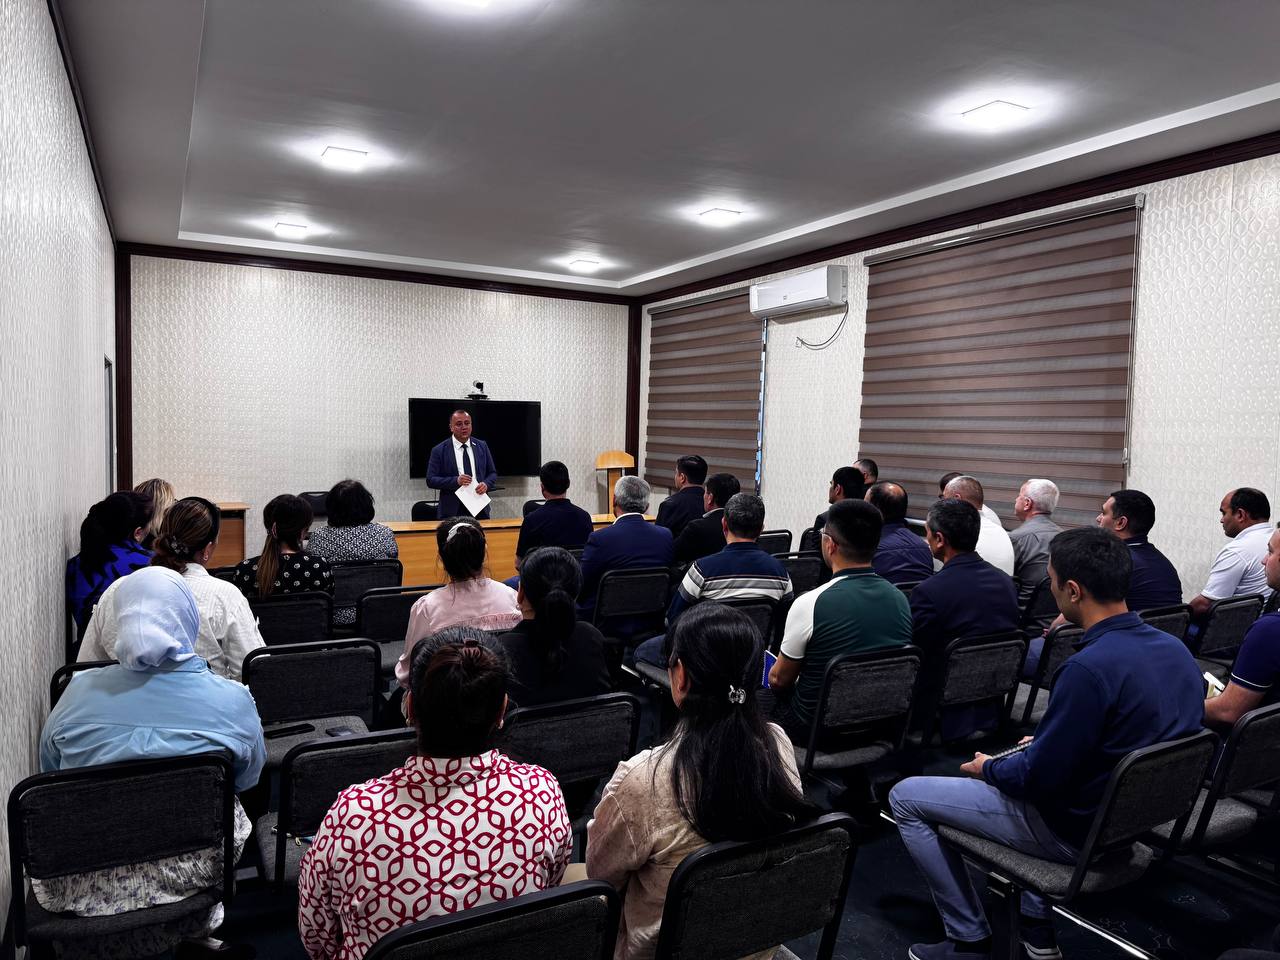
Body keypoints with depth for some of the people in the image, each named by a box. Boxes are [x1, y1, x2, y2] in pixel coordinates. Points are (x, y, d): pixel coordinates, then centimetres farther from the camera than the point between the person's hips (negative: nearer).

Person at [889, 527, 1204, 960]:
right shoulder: (1175, 649, -3)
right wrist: (1043, 744, 14)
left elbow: (1039, 777, -24)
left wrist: (988, 769, -4)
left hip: (1077, 830, -8)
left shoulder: (1088, 669, -31)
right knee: (1015, 760, 36)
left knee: (905, 797, 1)